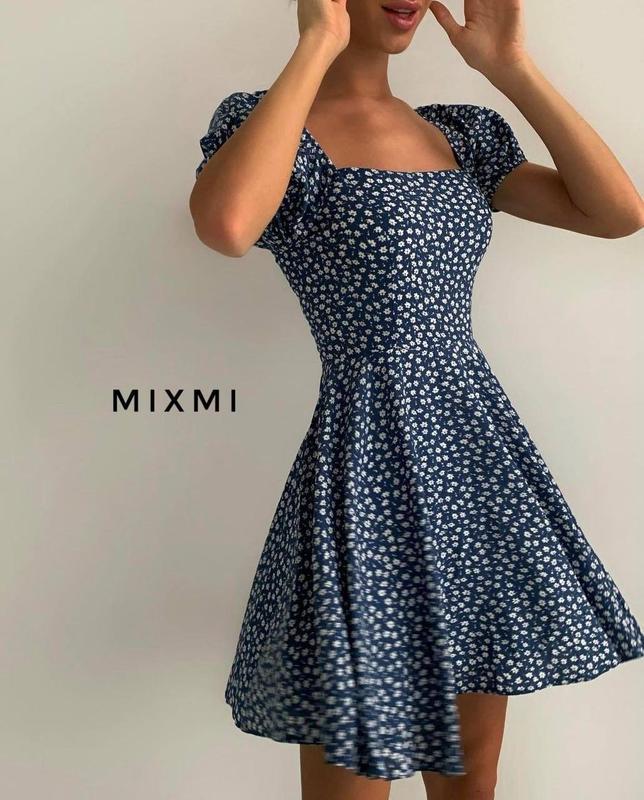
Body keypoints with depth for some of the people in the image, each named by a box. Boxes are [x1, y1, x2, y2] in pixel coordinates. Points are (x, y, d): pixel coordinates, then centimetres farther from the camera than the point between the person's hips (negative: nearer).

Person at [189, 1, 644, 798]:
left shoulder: (464, 133, 12)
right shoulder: (266, 119, -4)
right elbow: (225, 225, -29)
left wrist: (509, 66, 2)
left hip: (481, 460, 6)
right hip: (370, 474, -5)